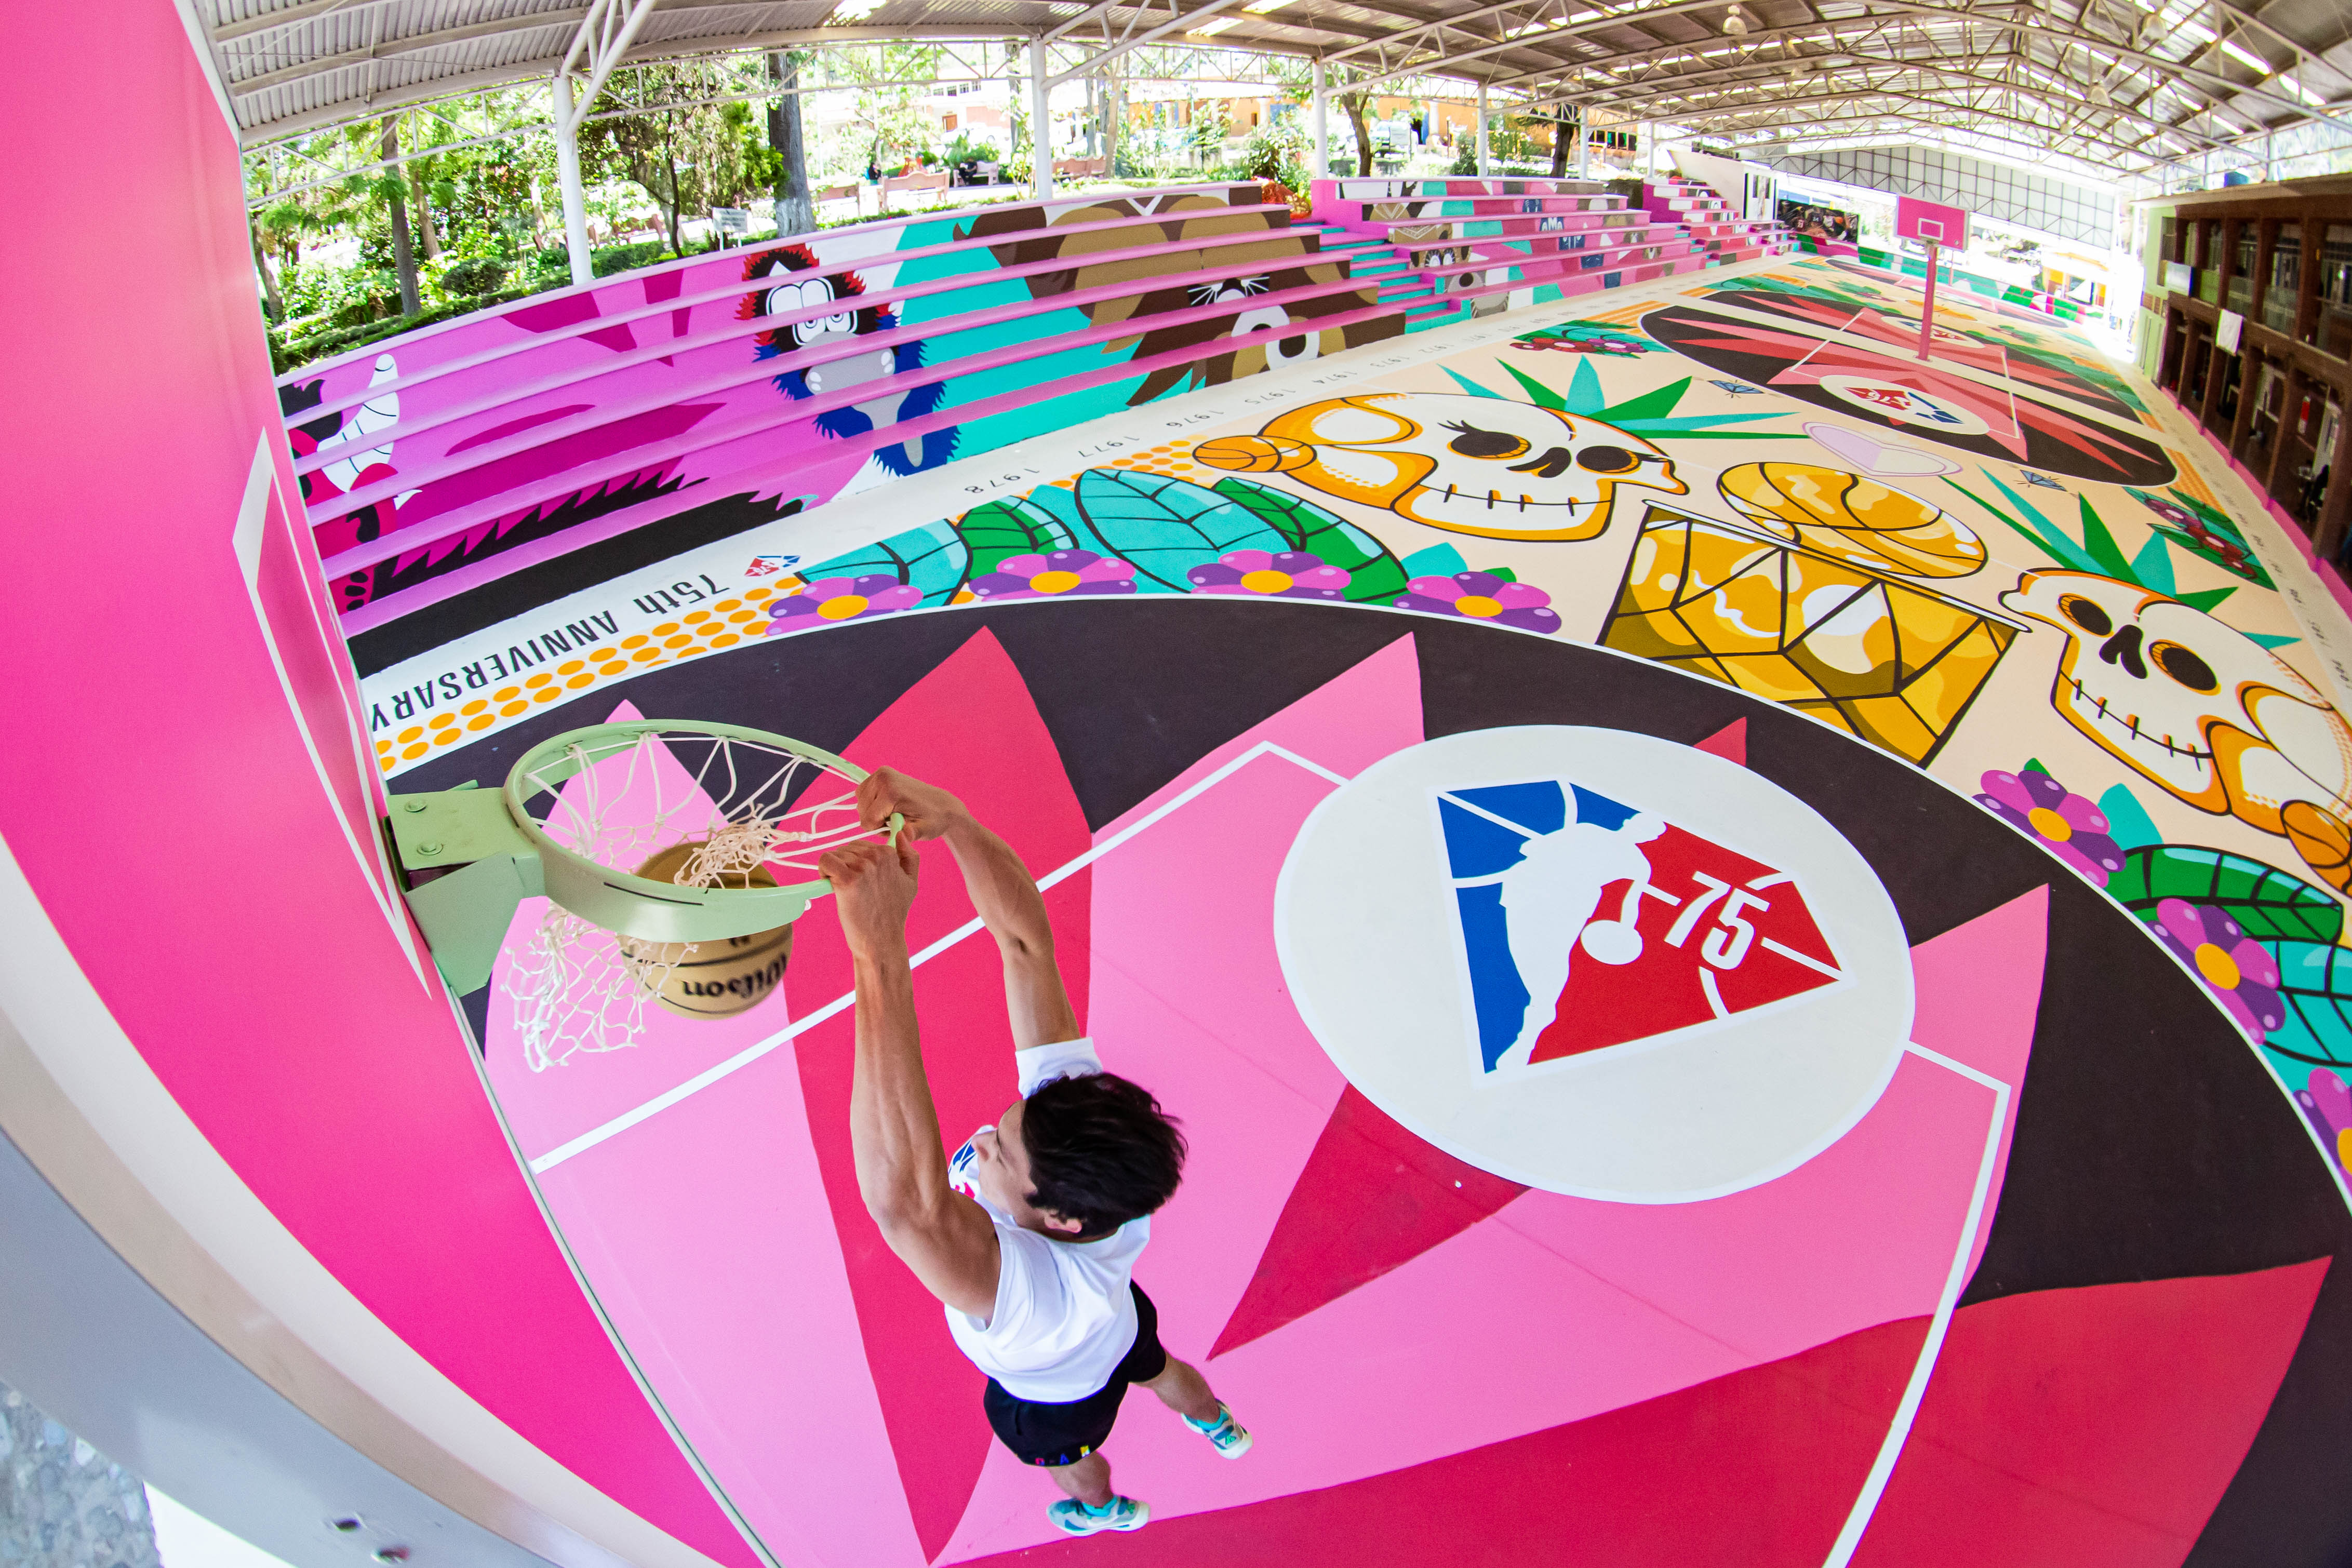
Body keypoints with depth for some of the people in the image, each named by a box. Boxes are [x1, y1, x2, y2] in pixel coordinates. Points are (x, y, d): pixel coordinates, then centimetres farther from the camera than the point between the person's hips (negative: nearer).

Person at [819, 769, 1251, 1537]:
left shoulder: (1038, 1294, -56)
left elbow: (906, 1201, -75)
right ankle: (1219, 1427, 71)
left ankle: (1101, 1509, 70)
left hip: (1049, 1392, -3)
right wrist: (949, 816, -63)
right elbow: (1026, 942, -47)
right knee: (1156, 1368, 37)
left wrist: (882, 953, -83)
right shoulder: (1071, 1097, -42)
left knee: (1067, 1455, 34)